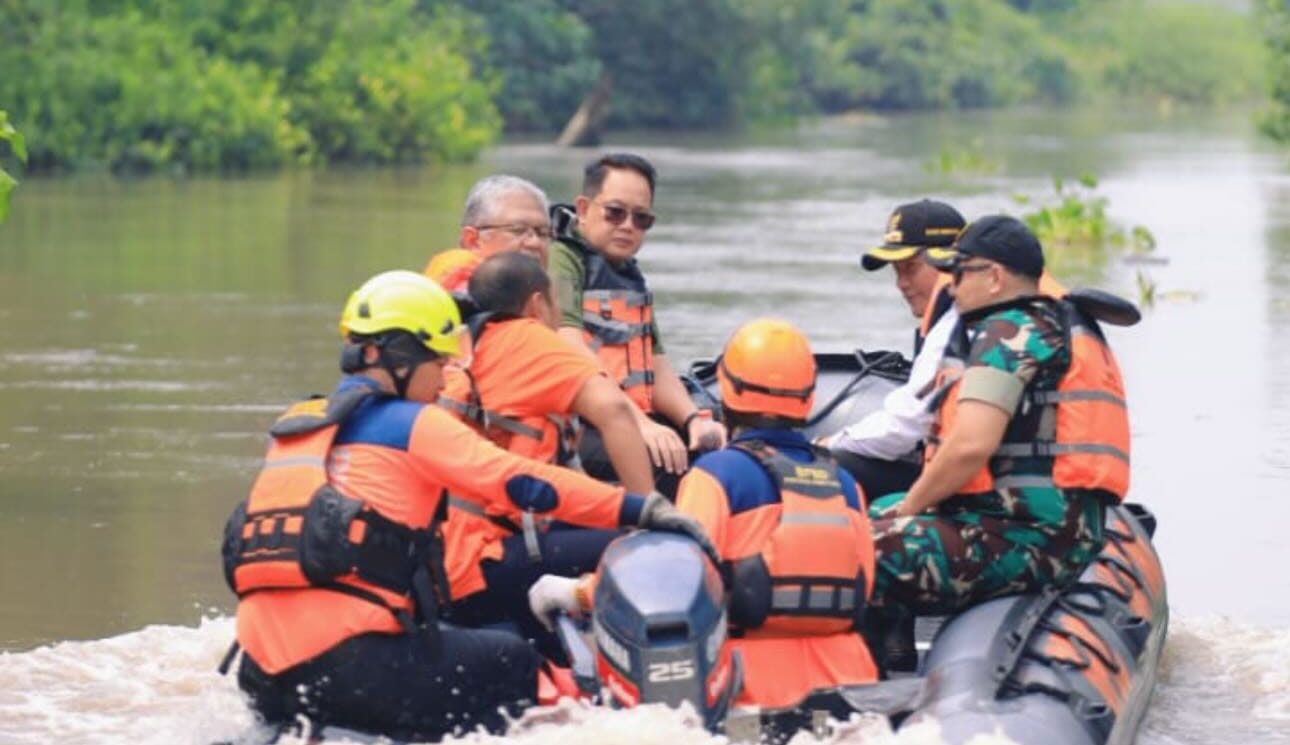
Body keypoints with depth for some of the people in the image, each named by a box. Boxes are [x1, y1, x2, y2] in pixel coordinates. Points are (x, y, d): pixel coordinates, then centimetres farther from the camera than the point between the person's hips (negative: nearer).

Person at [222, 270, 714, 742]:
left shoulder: (291, 429, 21)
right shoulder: (413, 424, 0)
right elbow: (523, 482, -4)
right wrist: (642, 510, -3)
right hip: (347, 658, -6)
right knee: (514, 664, 13)